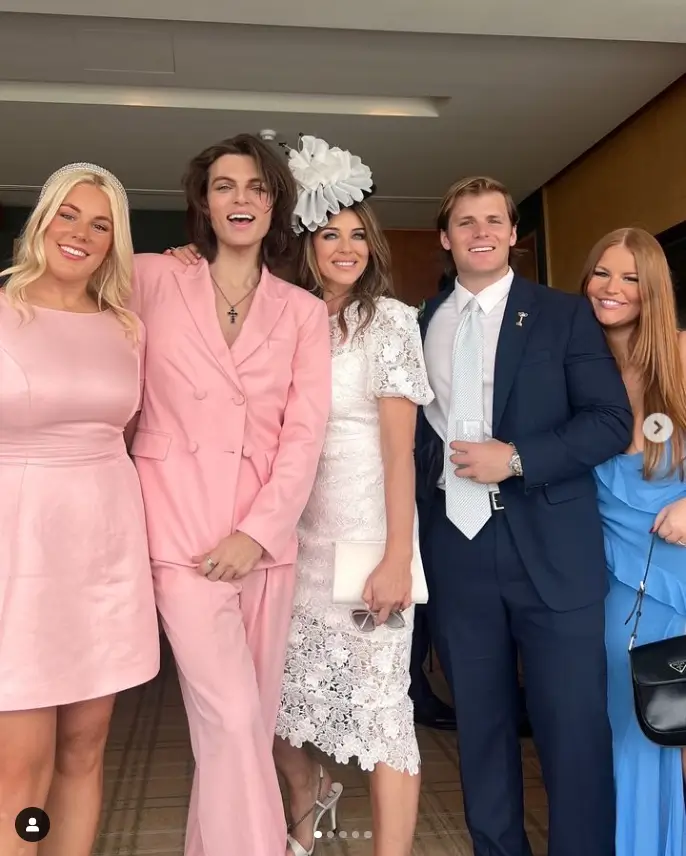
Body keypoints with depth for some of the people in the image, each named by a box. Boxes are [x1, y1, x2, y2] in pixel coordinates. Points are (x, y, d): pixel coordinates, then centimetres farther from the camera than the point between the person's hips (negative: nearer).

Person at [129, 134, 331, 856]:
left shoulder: (303, 311, 7)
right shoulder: (154, 280, 3)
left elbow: (305, 432, 0)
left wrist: (258, 530, -9)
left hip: (267, 531, 3)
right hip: (183, 524, -2)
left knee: (251, 718, 11)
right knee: (232, 720, -7)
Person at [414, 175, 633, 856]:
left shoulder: (564, 314, 3)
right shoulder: (421, 325, 12)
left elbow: (612, 420, -5)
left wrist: (515, 458, -15)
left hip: (550, 549, -3)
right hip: (455, 548, 3)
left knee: (574, 726, 2)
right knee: (479, 723, 15)